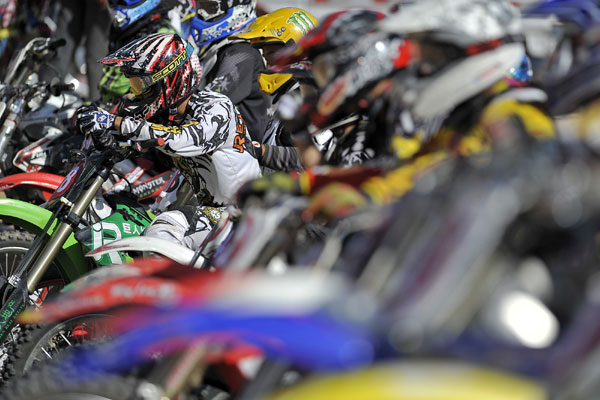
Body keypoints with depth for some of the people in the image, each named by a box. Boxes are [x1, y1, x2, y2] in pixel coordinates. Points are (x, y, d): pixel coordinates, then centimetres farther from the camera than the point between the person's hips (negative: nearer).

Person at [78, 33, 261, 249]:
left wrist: (115, 122, -38)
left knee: (164, 229, -28)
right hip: (209, 209, 9)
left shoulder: (217, 108, -19)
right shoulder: (167, 116, 6)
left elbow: (182, 140, -37)